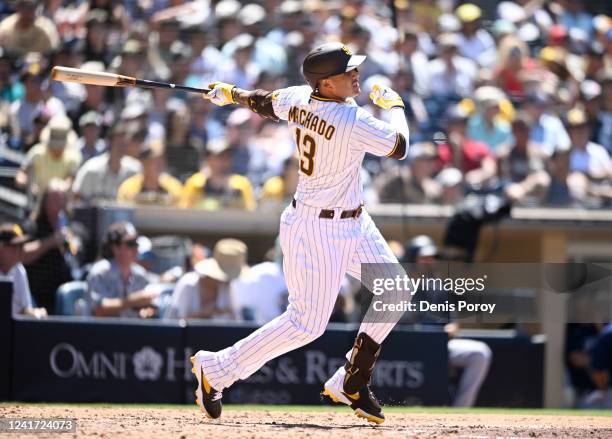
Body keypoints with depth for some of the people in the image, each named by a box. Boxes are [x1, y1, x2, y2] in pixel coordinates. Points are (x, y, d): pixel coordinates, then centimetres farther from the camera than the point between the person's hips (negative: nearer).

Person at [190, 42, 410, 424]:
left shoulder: (297, 99, -3)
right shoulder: (352, 121, -27)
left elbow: (264, 103, 16)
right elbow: (399, 147, -14)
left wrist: (229, 94, 36)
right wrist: (394, 104, 4)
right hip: (320, 230, -10)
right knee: (307, 322, -4)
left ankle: (352, 384, 18)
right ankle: (216, 370, 7)